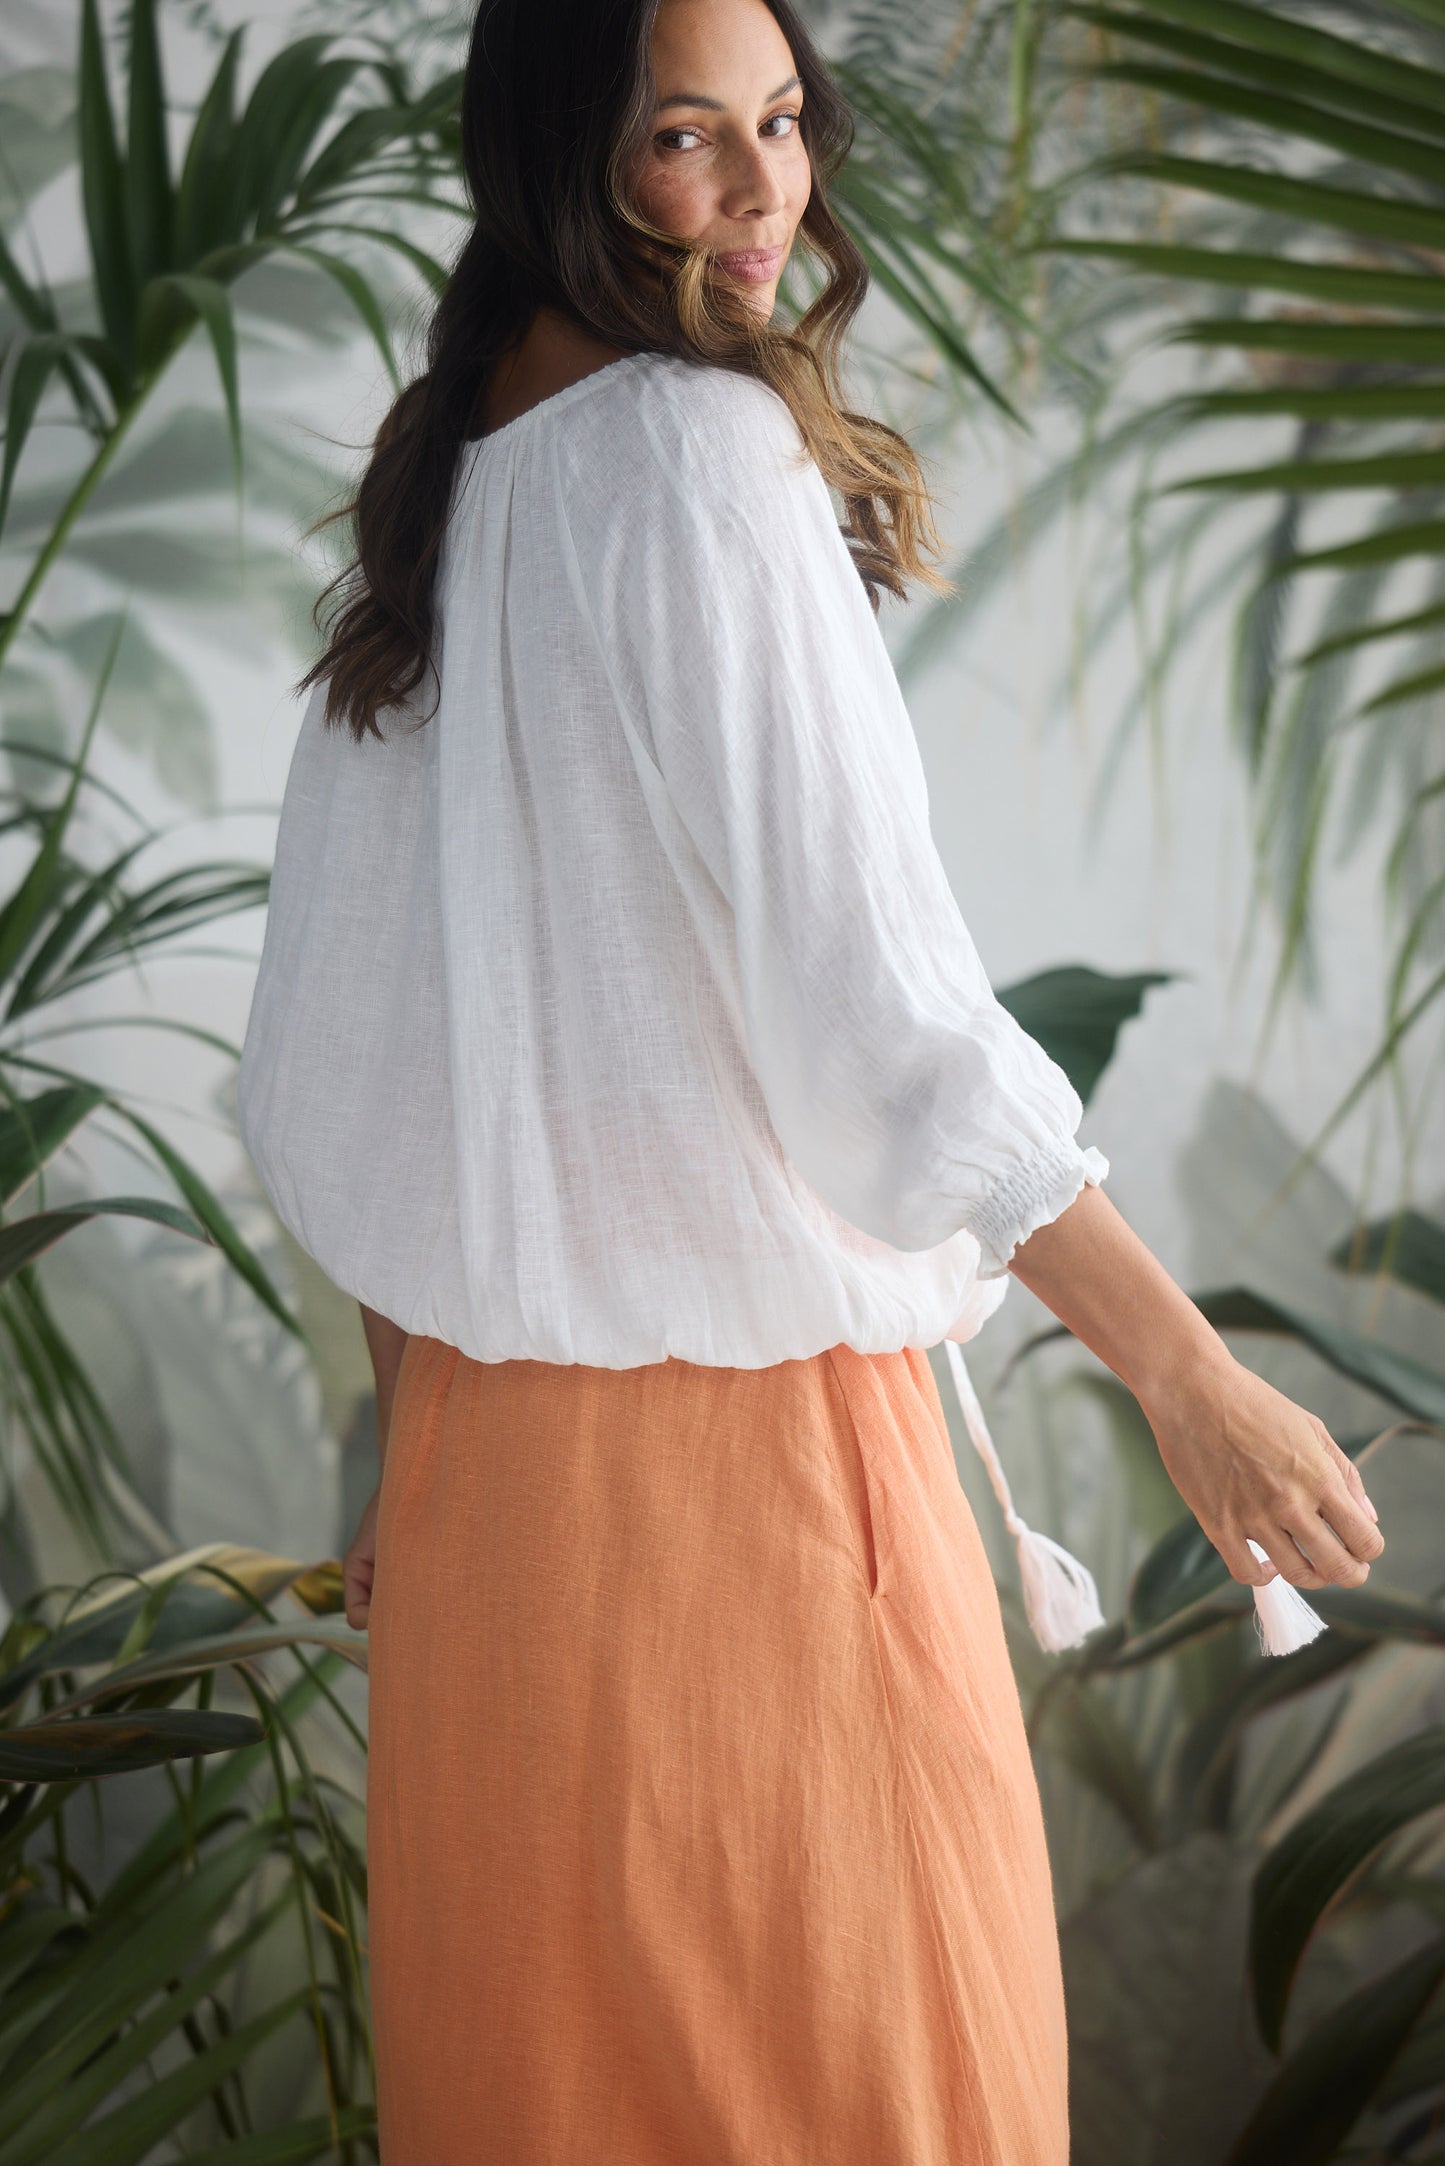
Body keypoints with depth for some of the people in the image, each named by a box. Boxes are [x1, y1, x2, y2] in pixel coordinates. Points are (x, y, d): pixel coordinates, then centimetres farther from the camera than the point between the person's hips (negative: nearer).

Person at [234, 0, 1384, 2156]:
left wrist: (406, 1433, 20)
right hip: (742, 1395, -8)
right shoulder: (700, 458, -14)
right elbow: (860, 977, -20)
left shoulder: (434, 498, 9)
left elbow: (330, 1052, 12)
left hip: (488, 1418, 8)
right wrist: (1189, 1370, -15)